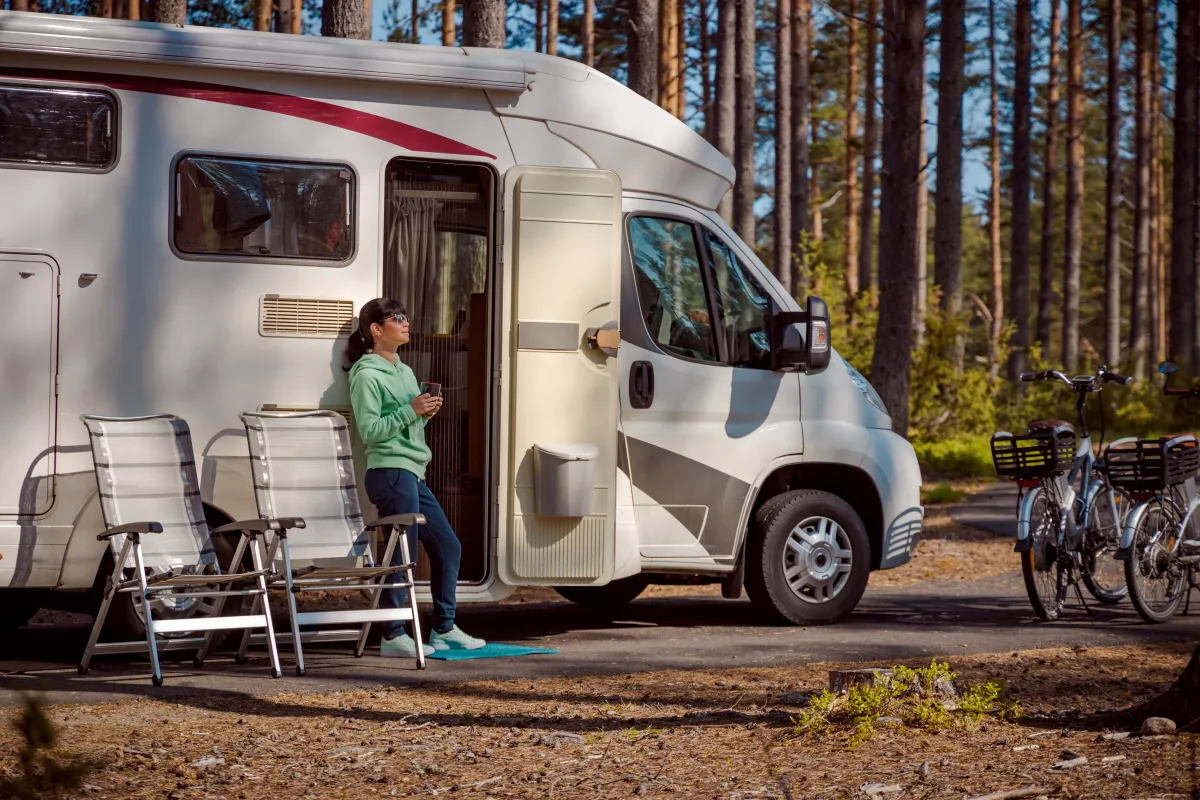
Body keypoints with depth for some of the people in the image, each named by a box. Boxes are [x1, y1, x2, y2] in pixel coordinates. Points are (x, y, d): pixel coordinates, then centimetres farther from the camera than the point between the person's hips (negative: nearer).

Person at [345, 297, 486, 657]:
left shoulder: (405, 372, 19)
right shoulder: (367, 375, -9)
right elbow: (369, 431, -15)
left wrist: (426, 413, 6)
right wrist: (410, 410, -17)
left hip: (413, 474, 10)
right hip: (390, 472, -10)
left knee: (448, 546, 12)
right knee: (403, 556, -9)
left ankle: (444, 629, 20)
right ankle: (394, 637, -3)